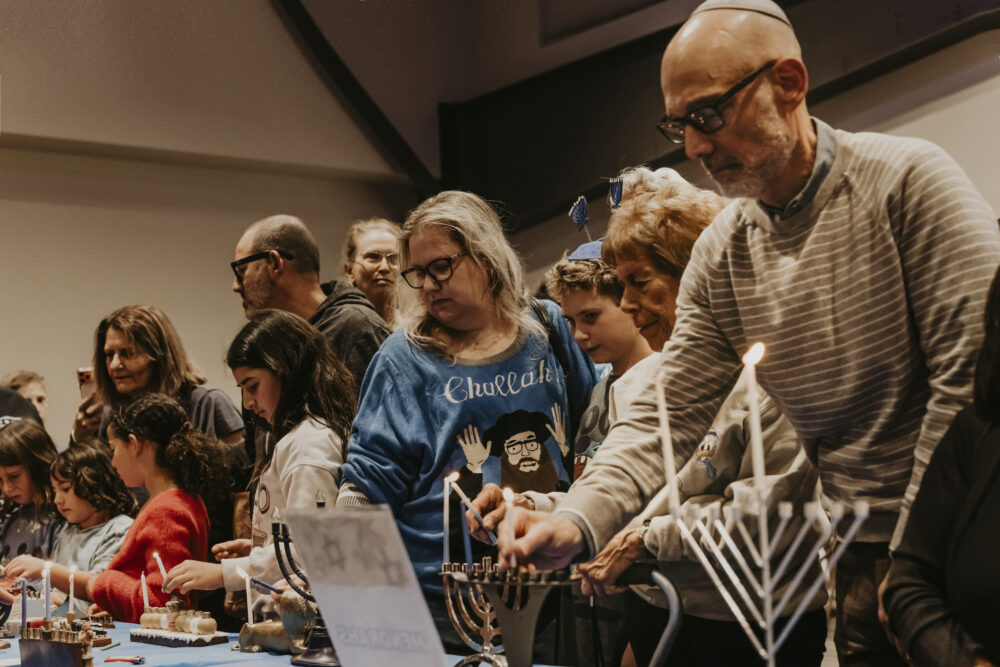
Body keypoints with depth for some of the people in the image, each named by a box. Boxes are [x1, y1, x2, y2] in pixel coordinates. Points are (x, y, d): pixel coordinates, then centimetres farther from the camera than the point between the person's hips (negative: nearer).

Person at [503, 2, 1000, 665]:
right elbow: (670, 413, -1)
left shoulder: (906, 180, -13)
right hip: (858, 551, 4)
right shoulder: (718, 258, 3)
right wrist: (576, 522, -18)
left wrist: (917, 556, -15)